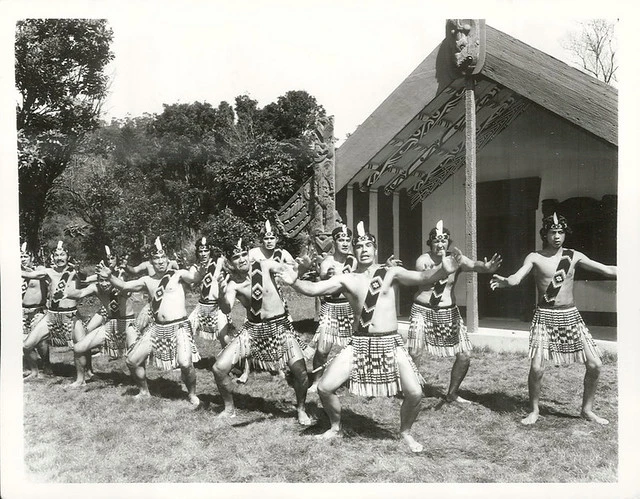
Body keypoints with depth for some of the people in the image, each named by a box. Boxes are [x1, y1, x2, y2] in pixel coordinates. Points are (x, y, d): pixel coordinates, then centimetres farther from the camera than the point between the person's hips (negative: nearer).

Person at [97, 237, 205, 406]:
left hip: (179, 326, -5)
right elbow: (124, 286, 9)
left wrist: (201, 271, -41)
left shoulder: (178, 275, -2)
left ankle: (192, 394, 4)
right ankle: (144, 392, 30)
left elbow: (194, 278, -20)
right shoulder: (147, 280, 12)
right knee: (132, 360, 6)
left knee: (185, 363, -24)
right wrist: (109, 276, -8)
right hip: (156, 327, 6)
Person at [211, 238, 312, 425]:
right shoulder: (232, 282, -10)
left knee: (300, 371, -15)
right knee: (219, 368, -5)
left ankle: (301, 409, 15)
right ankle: (229, 408, 21)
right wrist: (221, 294, -45)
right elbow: (226, 309, -25)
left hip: (280, 325, -2)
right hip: (252, 329, 2)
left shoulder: (264, 266, -12)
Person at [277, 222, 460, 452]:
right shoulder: (346, 279, 2)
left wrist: (442, 270, -38)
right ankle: (336, 427, 25)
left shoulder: (391, 273, -1)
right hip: (359, 344, 2)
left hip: (390, 343, -1)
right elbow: (314, 289, -7)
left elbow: (422, 277, -17)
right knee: (324, 387, -4)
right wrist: (294, 282, -28)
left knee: (415, 393, -12)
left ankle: (405, 432, 19)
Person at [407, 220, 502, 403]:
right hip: (423, 311, -3)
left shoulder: (456, 259, -3)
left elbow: (472, 265, -24)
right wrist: (444, 264, -29)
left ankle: (452, 393, 23)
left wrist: (486, 266, -46)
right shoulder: (423, 260, -7)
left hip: (449, 312, 3)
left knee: (465, 355, 3)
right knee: (414, 354, -11)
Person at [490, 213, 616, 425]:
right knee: (536, 367, -13)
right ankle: (534, 410, 11)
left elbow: (607, 270, 7)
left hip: (571, 315, 3)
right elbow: (517, 277, -20)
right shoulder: (535, 258, -4)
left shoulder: (574, 256, 4)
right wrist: (505, 281, -43)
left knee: (594, 364, 0)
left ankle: (587, 409, 21)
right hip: (545, 316, -3)